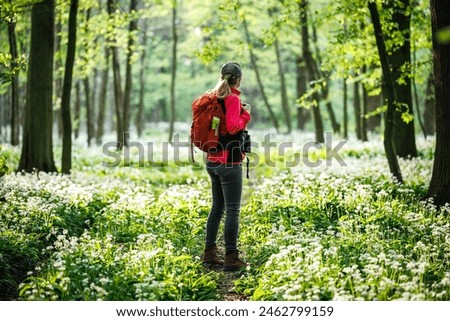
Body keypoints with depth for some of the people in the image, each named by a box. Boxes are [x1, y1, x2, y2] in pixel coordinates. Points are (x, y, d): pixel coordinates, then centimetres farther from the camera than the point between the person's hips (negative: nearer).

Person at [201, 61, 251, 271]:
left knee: (217, 207, 16)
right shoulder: (233, 99, -13)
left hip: (212, 161, 8)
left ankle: (209, 253, 20)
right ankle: (231, 258, -1)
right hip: (229, 162, -8)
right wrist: (246, 114, -6)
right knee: (233, 210, -3)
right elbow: (233, 127, -22)